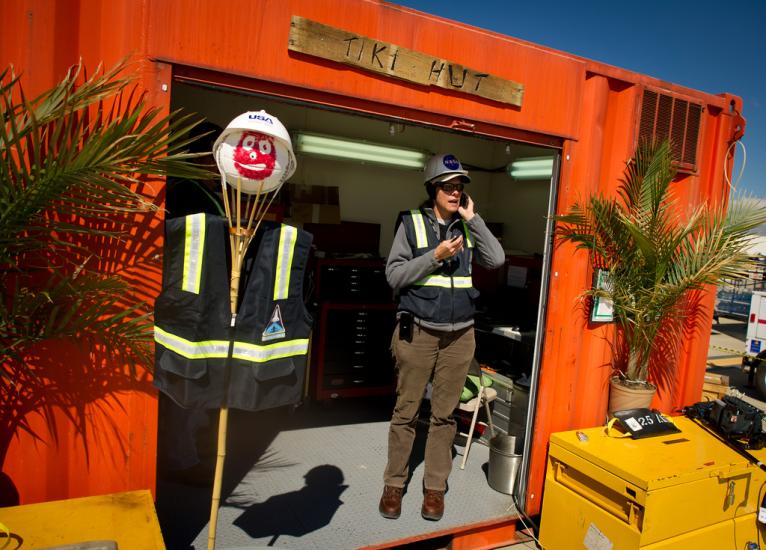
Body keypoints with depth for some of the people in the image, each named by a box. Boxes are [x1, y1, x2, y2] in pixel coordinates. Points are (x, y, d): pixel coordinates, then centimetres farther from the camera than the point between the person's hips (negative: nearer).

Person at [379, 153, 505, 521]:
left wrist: (472, 218, -5)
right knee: (406, 411, 5)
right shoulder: (411, 222, -1)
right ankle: (394, 483, 21)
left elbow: (496, 260, -3)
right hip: (417, 333, -3)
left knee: (444, 414, 9)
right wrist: (436, 256, -16)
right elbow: (394, 276, -6)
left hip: (459, 335, 3)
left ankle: (435, 486, 23)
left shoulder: (467, 227, 10)